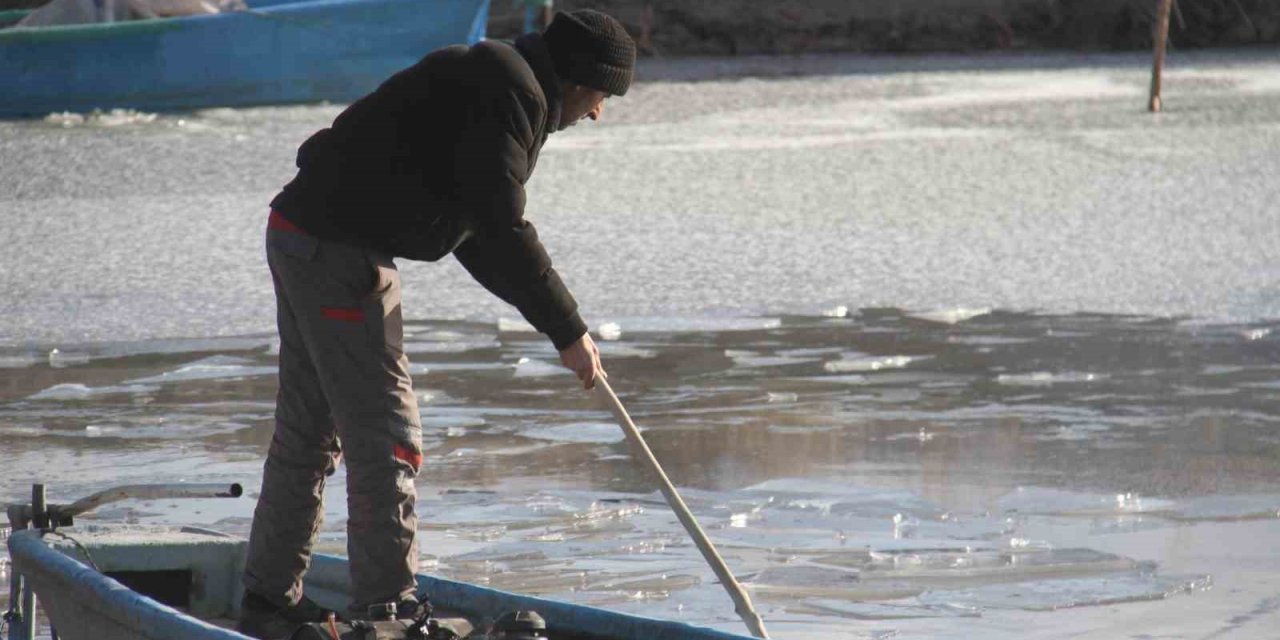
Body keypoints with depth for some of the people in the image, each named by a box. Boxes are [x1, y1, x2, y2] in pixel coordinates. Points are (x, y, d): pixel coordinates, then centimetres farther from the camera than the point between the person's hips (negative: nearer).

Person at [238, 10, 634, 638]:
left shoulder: (491, 80, 20)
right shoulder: (509, 92, -14)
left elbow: (475, 232, 22)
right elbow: (500, 230, -21)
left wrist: (556, 320, 14)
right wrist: (567, 331, -15)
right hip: (338, 254, -11)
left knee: (308, 428, 17)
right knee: (385, 432, -7)